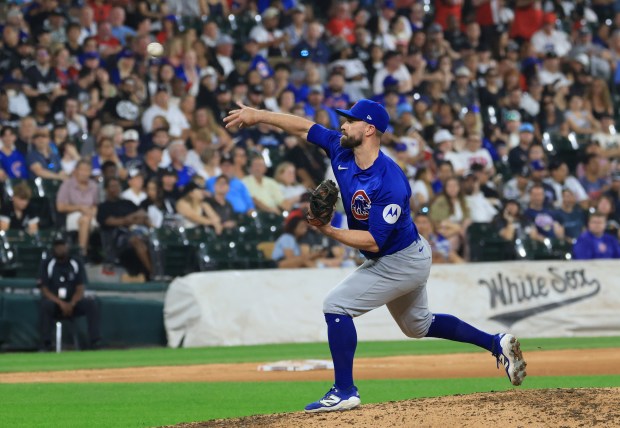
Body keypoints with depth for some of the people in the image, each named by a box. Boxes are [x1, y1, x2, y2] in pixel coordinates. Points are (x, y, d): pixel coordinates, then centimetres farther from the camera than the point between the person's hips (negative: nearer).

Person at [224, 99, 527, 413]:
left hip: (398, 263, -10)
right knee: (418, 325, 25)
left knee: (337, 305, -14)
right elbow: (304, 128, 1)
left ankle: (344, 392, -10)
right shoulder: (343, 151, -9)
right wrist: (258, 115, -3)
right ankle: (496, 343, 32)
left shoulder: (390, 183, -32)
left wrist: (329, 232, -33)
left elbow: (374, 242, -31)